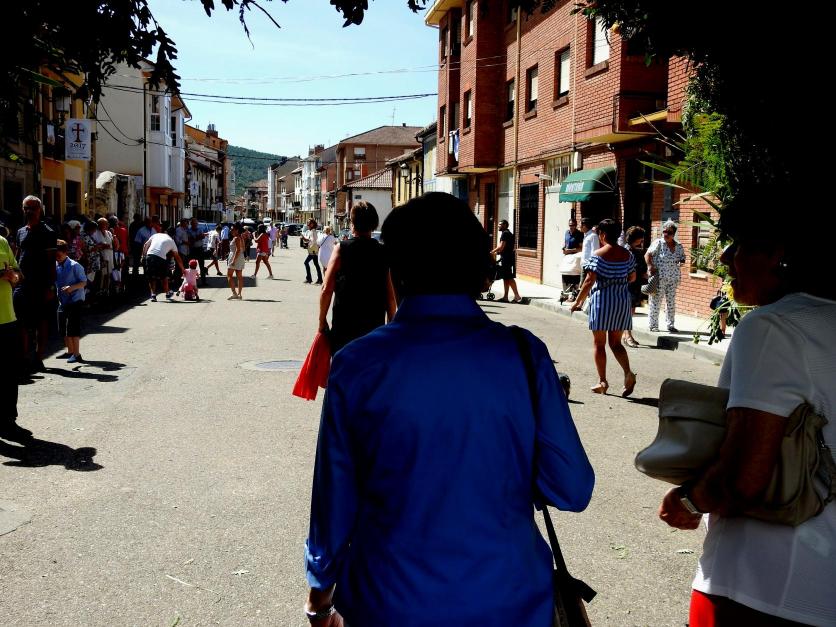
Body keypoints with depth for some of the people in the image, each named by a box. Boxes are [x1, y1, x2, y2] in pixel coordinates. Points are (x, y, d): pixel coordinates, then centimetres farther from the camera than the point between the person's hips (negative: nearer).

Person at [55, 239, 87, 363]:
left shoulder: (74, 266, -13)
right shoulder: (55, 266, 4)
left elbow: (84, 282, -11)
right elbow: (53, 281, 14)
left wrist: (72, 287, -27)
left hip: (75, 300, -7)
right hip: (62, 301, 7)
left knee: (73, 327, -8)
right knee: (62, 328, 11)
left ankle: (76, 354, -1)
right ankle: (70, 352, 25)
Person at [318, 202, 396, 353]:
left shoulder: (341, 250, -5)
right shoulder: (383, 253, -1)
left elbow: (326, 290, -8)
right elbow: (391, 296, -2)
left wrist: (322, 320, 3)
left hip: (343, 325, -1)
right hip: (375, 327, 1)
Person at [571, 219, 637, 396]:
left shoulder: (599, 254, -11)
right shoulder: (627, 254, 5)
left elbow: (589, 281, -15)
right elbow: (632, 278, 15)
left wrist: (578, 301, -7)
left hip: (602, 299, -5)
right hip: (623, 301, 5)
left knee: (599, 343, 7)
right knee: (616, 343, 13)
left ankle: (602, 382, 7)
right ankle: (628, 373, -9)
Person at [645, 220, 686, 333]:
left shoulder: (679, 246, 11)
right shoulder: (658, 243, -3)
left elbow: (683, 259, 20)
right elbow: (648, 254, -9)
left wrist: (681, 262, -3)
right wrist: (650, 266, -23)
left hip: (673, 279, 5)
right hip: (659, 278, -5)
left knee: (671, 302, 9)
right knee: (656, 301, -2)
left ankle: (670, 324, 19)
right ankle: (653, 325, 6)